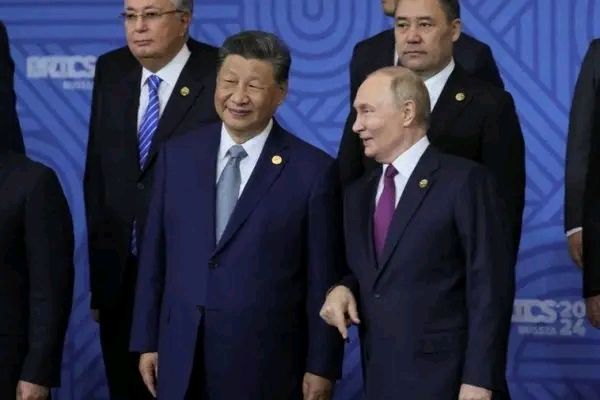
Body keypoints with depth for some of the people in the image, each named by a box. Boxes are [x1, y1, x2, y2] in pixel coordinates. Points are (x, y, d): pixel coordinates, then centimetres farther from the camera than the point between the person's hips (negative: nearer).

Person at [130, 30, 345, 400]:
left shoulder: (313, 170, -6)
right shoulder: (177, 155, 5)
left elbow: (324, 280, -5)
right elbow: (155, 257, 9)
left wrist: (321, 367, -5)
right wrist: (147, 341, 8)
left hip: (265, 364, -3)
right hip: (181, 359, 3)